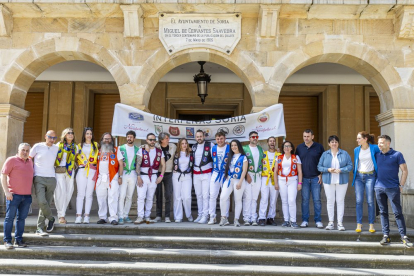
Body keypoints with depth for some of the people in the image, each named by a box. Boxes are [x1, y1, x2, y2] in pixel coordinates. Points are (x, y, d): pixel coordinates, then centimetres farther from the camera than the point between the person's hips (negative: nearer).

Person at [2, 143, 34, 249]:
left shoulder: (30, 162, 15)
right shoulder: (11, 160, -2)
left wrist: (31, 192, 17)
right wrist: (6, 191, -12)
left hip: (27, 196, 5)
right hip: (13, 195, -5)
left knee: (21, 218, 7)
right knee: (10, 218, -1)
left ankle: (18, 240, 13)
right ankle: (7, 241, 5)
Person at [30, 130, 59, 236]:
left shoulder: (56, 148, 11)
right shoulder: (37, 146, 1)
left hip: (51, 179, 3)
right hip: (39, 178, -3)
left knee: (47, 203, 2)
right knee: (42, 202, -19)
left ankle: (39, 229, 11)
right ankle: (51, 219, 7)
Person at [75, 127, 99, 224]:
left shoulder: (96, 145, 16)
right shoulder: (79, 146, 17)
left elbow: (99, 158, 14)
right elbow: (76, 158, 16)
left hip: (92, 171, 0)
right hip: (81, 171, 0)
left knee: (89, 194, -2)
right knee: (80, 194, -5)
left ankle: (87, 216, -1)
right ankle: (78, 216, -5)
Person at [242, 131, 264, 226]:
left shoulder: (261, 149, 15)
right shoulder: (244, 148, 2)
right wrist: (247, 175, -11)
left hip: (258, 176, 4)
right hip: (248, 175, -3)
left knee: (254, 198, 5)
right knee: (247, 197, -6)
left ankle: (254, 218, 7)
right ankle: (247, 218, -2)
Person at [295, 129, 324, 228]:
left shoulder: (319, 147, 3)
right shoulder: (299, 147, 8)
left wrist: (321, 174, -3)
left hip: (316, 178, -2)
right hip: (304, 178, 2)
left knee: (317, 200, 0)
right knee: (305, 200, 4)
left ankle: (318, 220, 8)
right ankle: (305, 220, 12)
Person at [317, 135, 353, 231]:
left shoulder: (344, 154, 3)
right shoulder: (325, 154, 6)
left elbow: (350, 166, -2)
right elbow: (319, 167, 5)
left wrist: (340, 170, -16)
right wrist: (328, 169, -13)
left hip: (342, 181, -1)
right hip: (328, 181, 1)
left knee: (340, 201, 1)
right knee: (330, 201, 3)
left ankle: (340, 223, 8)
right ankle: (331, 222, 11)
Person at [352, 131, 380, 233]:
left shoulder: (374, 148, -4)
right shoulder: (356, 150, 7)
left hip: (370, 176, -3)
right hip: (359, 176, 3)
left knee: (370, 201, -1)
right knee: (359, 201, 0)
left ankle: (371, 225, 8)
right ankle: (359, 224, 7)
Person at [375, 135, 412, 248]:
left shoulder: (397, 155, 0)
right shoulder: (377, 155, 12)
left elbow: (405, 171, 1)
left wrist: (401, 185, -5)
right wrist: (374, 182, 10)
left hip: (393, 188, -4)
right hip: (379, 187, 4)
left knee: (398, 212, -4)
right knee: (383, 212, 6)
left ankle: (404, 236, 2)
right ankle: (386, 236, 11)